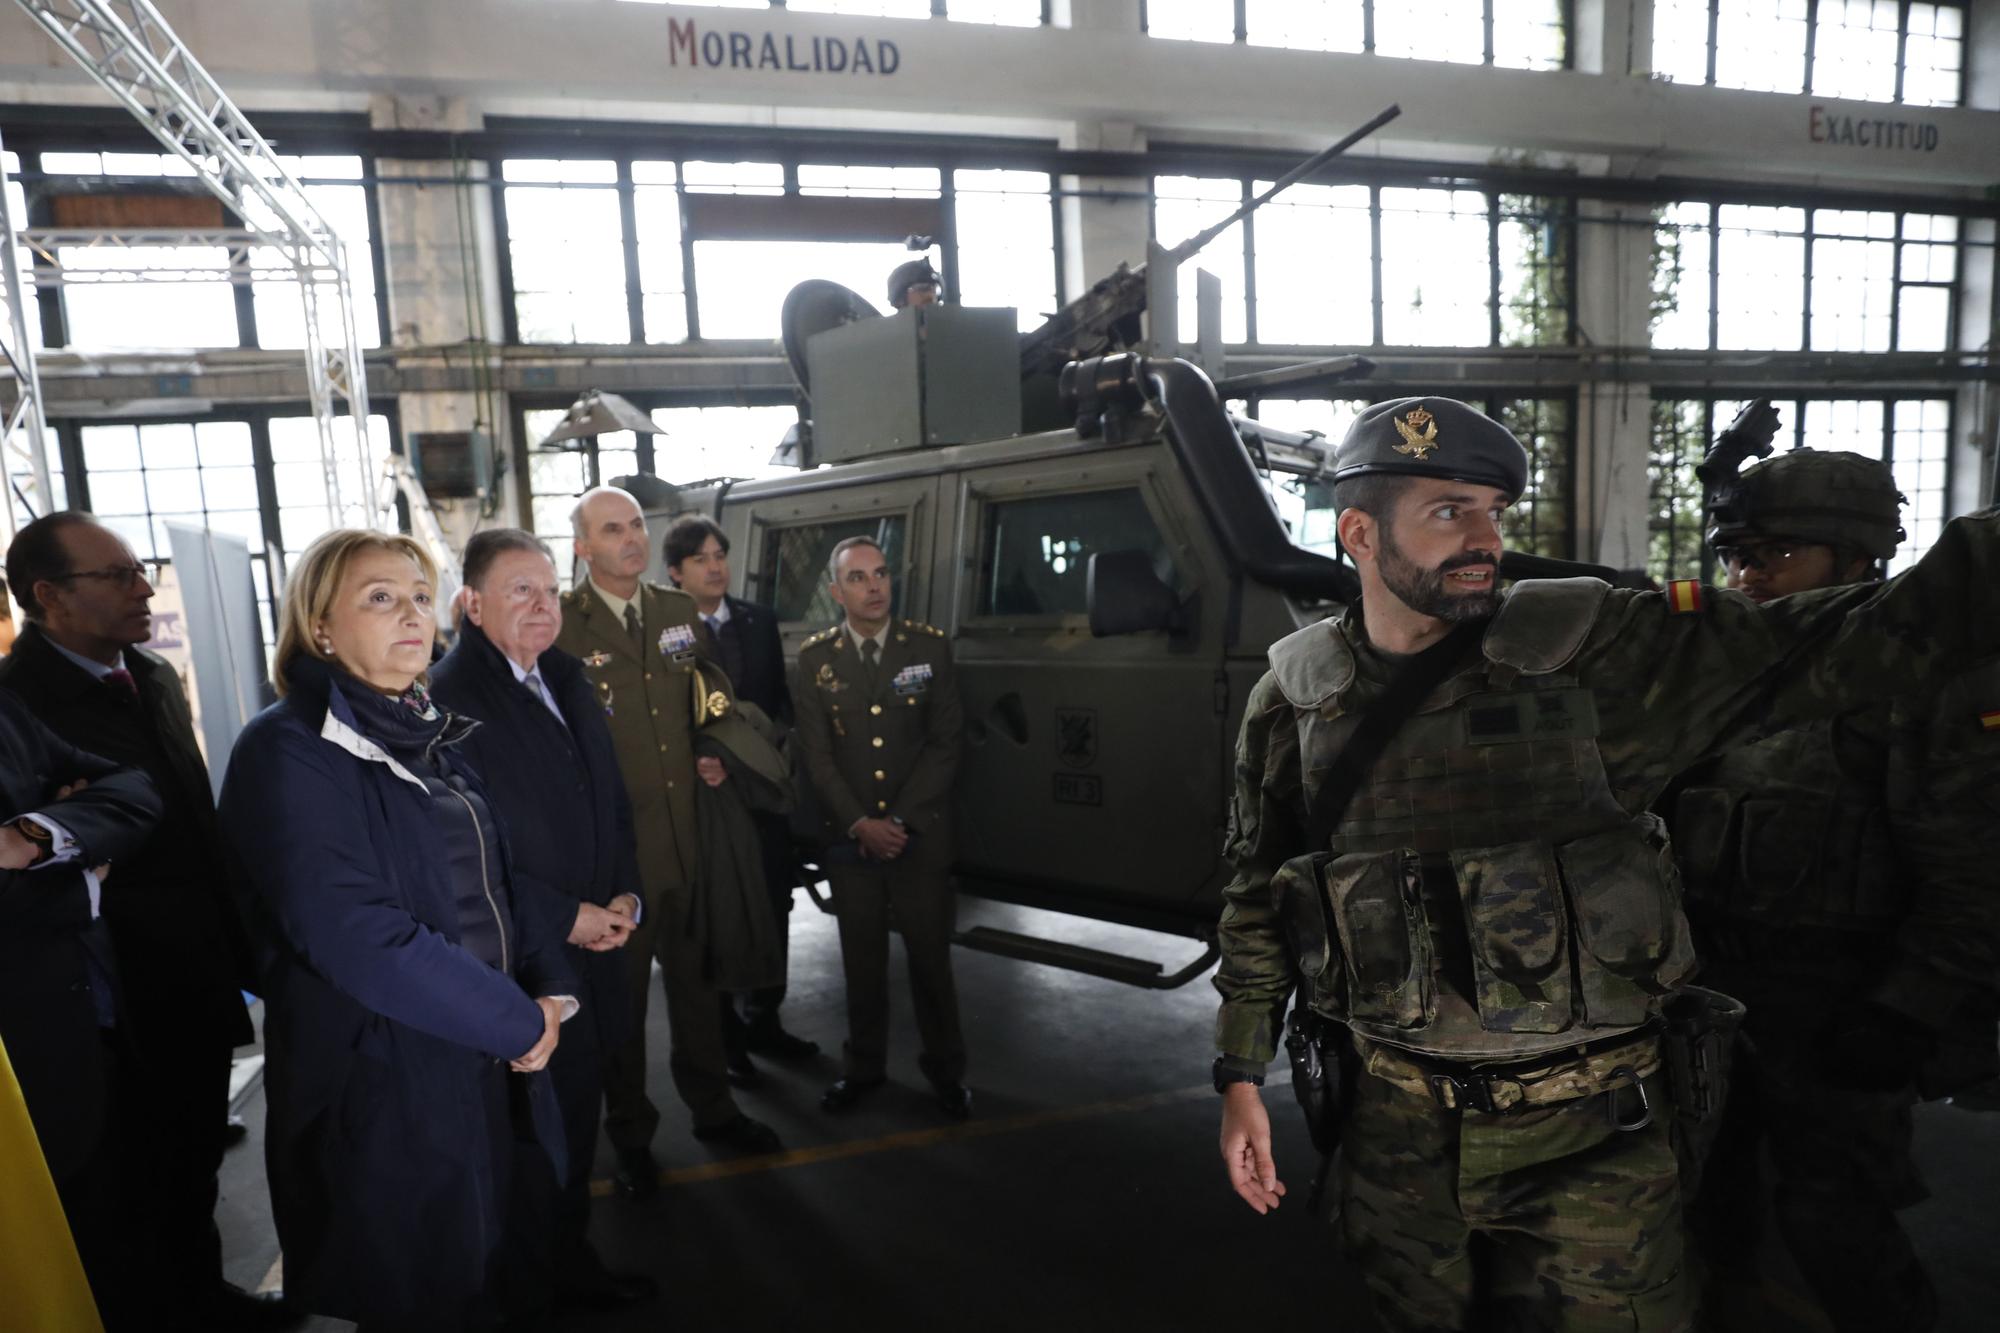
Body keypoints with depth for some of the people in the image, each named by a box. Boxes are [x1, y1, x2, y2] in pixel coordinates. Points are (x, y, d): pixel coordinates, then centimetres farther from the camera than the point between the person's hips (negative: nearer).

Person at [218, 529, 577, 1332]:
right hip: (386, 1082, -7)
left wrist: (549, 987, -5)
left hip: (488, 1060, 7)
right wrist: (519, 1021, -19)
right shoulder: (289, 751, -17)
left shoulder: (428, 733, 7)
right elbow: (355, 935, -26)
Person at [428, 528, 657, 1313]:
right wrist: (566, 916, -15)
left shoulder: (568, 682, 9)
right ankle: (544, 1278, 29)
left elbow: (612, 803, 15)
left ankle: (571, 1258, 38)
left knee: (579, 1111, 18)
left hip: (591, 947, 7)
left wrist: (624, 896, 1)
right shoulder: (445, 698, -15)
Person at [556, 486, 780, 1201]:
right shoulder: (559, 625, -11)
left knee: (697, 981, 19)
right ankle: (630, 1134, 33)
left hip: (688, 839, 5)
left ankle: (712, 1108, 39)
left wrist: (714, 754, 5)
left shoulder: (680, 612, 7)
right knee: (619, 995, 12)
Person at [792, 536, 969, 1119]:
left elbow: (945, 744, -4)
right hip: (850, 839, 1)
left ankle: (946, 1070, 26)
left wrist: (900, 820, -10)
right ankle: (865, 1066, 29)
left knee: (931, 958, 7)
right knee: (862, 961, 11)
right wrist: (860, 824, -12)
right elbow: (817, 756, -2)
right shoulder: (814, 658, 0)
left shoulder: (929, 646, -2)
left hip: (921, 834, -1)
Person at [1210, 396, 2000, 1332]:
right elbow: (1256, 895, 5)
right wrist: (1240, 1077, 5)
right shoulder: (1293, 696, -3)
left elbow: (1837, 647, -14)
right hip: (1396, 1127, 2)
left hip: (1584, 1136, -1)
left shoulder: (1591, 651, -9)